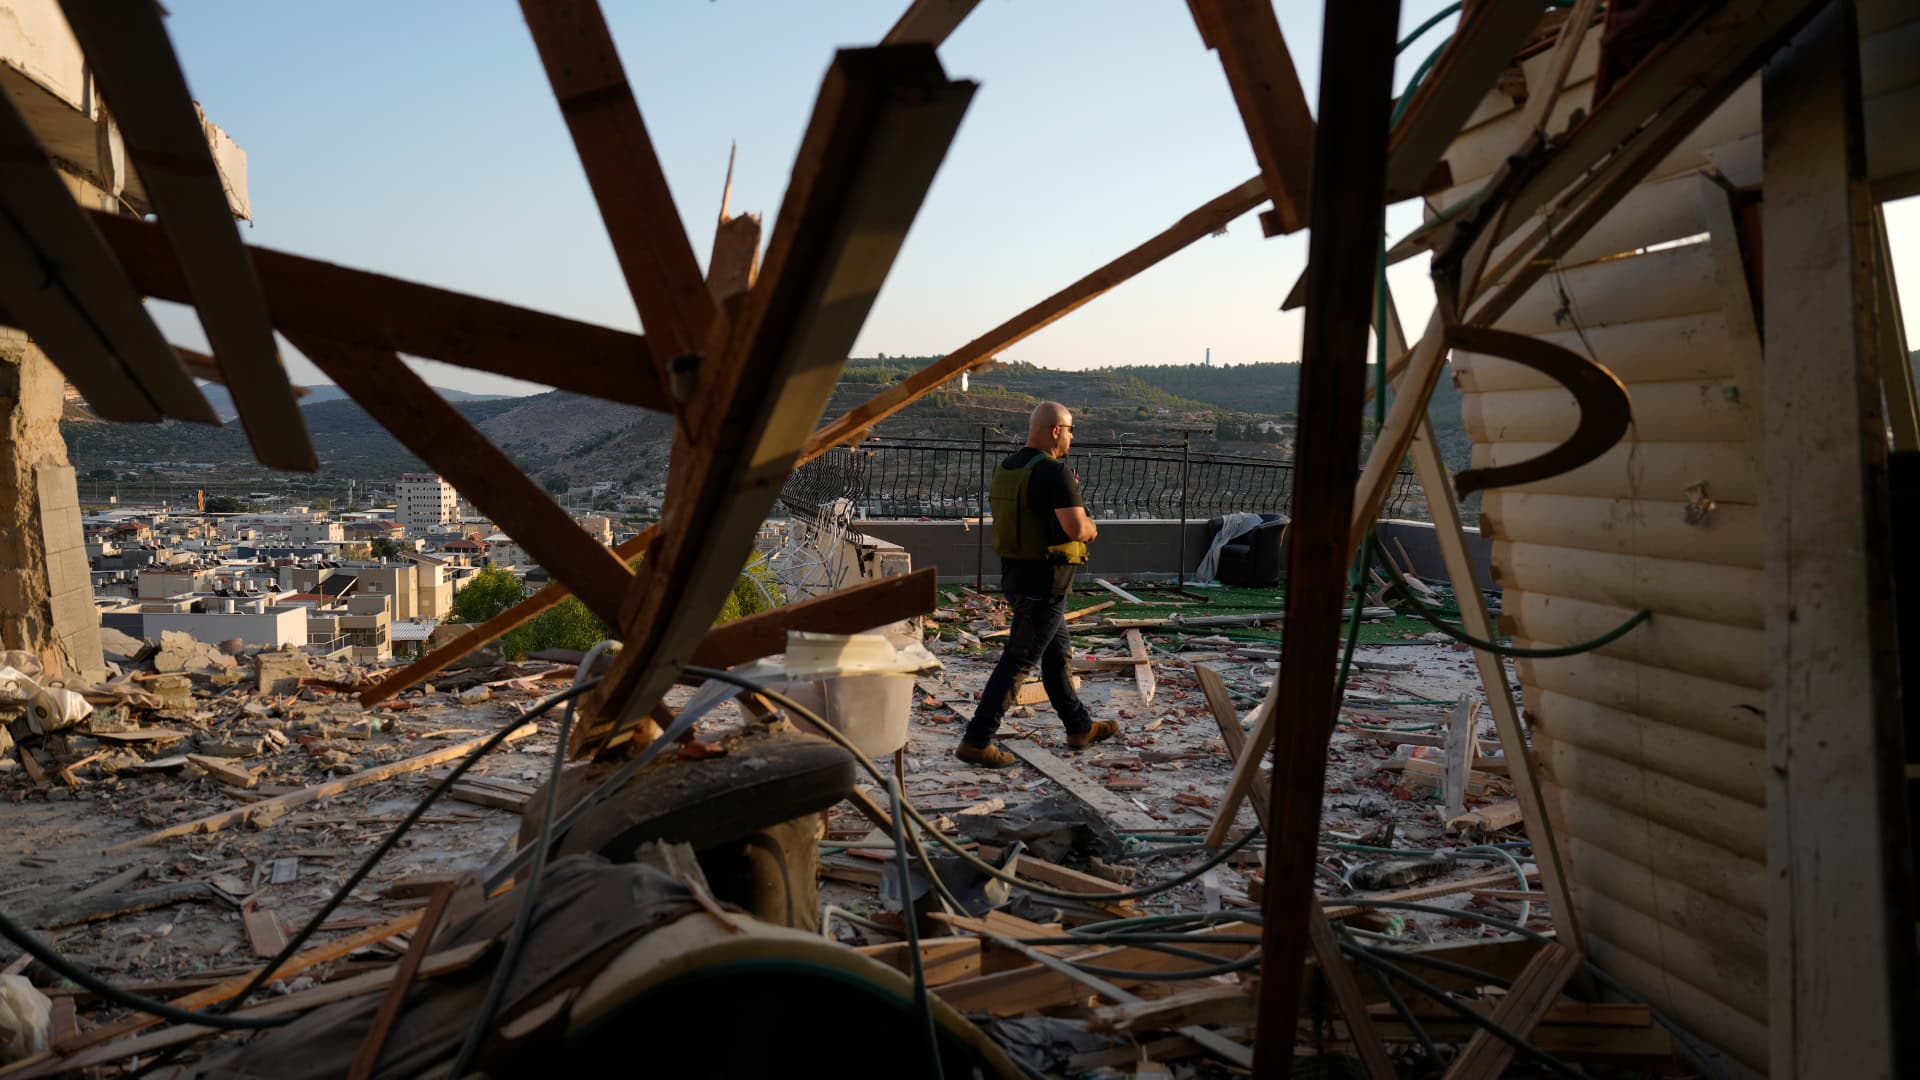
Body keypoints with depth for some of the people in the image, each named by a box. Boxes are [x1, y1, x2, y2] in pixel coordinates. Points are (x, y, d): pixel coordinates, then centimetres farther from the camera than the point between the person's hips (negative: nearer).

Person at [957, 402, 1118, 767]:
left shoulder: (1006, 467, 8)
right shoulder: (1055, 472, -19)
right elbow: (1077, 528, -26)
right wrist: (1091, 529, -3)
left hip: (1015, 573, 10)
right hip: (1045, 580, -10)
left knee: (1057, 653, 21)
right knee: (1018, 661, -3)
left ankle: (1080, 727, 34)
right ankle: (976, 742, -1)